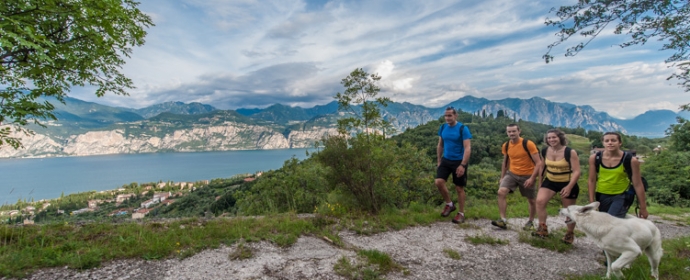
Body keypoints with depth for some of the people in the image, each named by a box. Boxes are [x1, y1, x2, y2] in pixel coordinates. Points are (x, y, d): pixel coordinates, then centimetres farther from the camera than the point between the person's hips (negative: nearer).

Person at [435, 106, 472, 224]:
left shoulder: (463, 129, -14)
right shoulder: (442, 128, 2)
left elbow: (467, 148, -17)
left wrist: (462, 165, -23)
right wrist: (438, 161, 11)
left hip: (459, 161, -4)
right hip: (445, 160, 4)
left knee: (459, 188, 4)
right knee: (438, 182, -11)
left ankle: (461, 213, 21)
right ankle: (449, 204, 13)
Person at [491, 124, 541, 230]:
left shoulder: (528, 144, -17)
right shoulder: (506, 146, -2)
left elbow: (538, 163, -16)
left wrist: (532, 178, -24)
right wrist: (502, 177, 11)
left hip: (527, 176, -3)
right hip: (512, 174, 3)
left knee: (532, 200, 12)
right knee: (501, 192, -19)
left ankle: (531, 222, 36)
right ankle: (503, 220, -15)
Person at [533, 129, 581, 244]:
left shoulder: (570, 152, -18)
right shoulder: (545, 151, -5)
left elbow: (577, 171, -18)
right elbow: (542, 167, 10)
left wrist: (569, 187, -28)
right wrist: (540, 182, 13)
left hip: (567, 183, -3)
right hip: (550, 181, 3)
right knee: (540, 201, -18)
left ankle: (570, 234, 33)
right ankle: (542, 229, -6)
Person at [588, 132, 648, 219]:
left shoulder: (631, 160, -15)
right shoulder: (594, 158, -10)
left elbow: (637, 185, -8)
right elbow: (591, 181, -3)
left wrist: (643, 208, -4)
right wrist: (591, 202, -4)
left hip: (621, 196, -3)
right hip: (602, 196, 3)